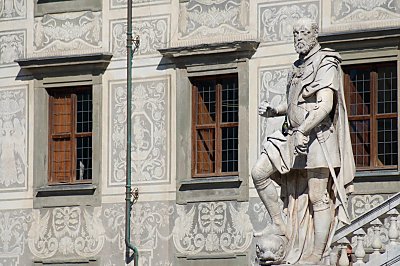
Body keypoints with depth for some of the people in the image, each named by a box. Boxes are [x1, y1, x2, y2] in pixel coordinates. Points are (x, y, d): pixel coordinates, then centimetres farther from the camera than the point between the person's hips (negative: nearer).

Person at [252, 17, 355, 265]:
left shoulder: (326, 64, -8)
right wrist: (272, 111, 7)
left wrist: (303, 131, -30)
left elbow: (326, 105, -19)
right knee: (259, 173, -3)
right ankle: (280, 226, 6)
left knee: (318, 198, -7)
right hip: (293, 135, 8)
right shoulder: (298, 67, 18)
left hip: (317, 136, -8)